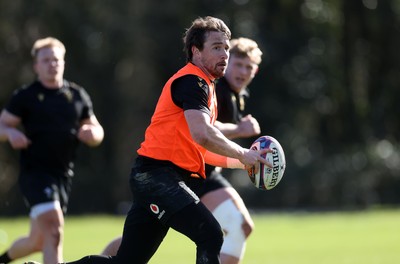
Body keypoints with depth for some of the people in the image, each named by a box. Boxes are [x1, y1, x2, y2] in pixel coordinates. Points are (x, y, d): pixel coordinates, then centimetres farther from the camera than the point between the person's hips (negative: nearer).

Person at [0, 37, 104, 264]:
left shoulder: (78, 96, 12)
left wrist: (92, 133, -7)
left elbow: (97, 132, 17)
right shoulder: (25, 96, 1)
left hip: (64, 175, 5)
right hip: (34, 173, -5)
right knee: (53, 225, -25)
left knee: (39, 241, 12)